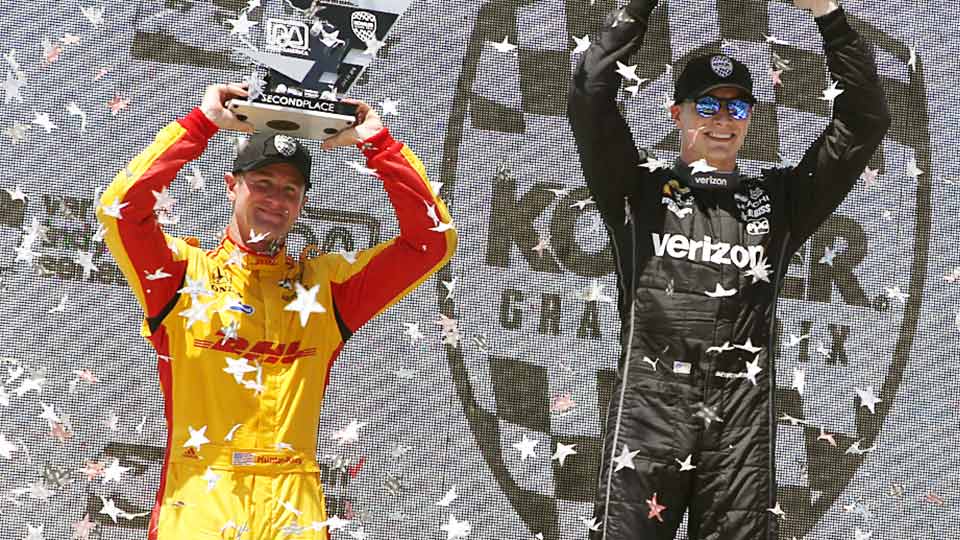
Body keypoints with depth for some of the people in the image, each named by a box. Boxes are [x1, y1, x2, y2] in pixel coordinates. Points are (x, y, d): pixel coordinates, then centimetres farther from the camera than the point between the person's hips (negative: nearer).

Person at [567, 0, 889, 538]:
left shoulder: (778, 199, 18)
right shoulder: (640, 188, 12)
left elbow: (866, 119, 14)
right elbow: (590, 97, 0)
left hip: (744, 414, 2)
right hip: (650, 404, -2)